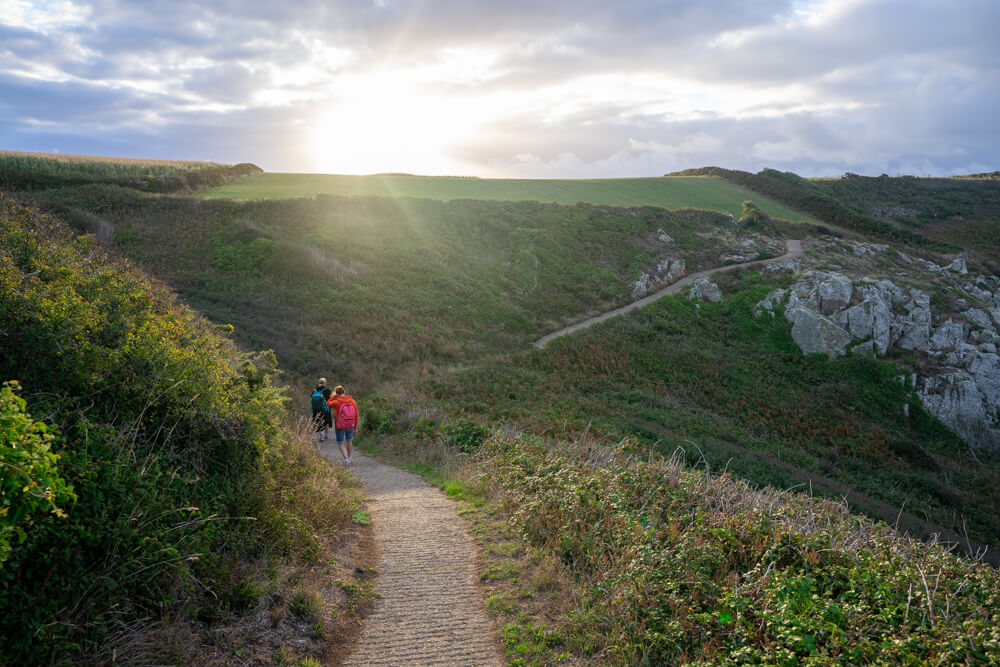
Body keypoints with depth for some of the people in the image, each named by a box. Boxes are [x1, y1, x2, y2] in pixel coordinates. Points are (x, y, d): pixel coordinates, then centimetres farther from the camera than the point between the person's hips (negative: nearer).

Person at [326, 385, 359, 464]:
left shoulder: (336, 402, -15)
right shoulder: (352, 401, -5)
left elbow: (328, 403, 7)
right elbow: (356, 415, 0)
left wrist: (334, 396, 2)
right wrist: (355, 426, 12)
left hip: (340, 425, -3)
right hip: (350, 425, 3)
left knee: (340, 443, 10)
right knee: (349, 441, 24)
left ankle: (346, 459, -4)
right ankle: (349, 457, 35)